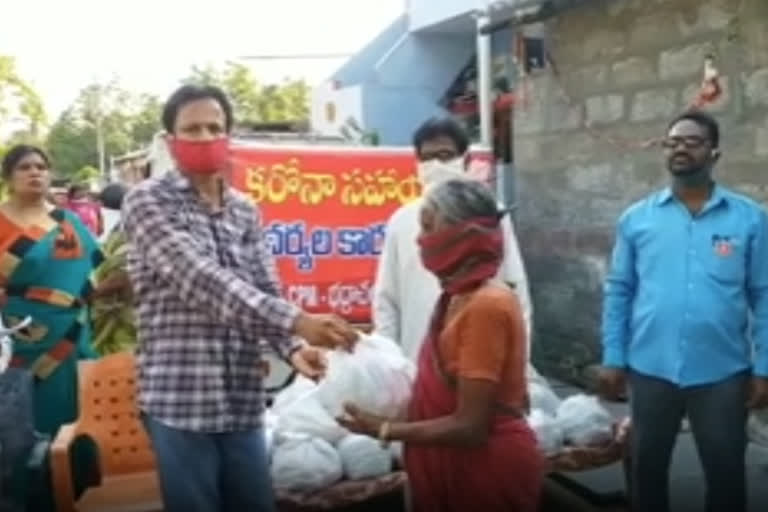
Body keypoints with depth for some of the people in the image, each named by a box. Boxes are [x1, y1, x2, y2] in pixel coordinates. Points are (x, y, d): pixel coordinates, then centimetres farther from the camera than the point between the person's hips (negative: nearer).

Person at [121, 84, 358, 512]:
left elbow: (268, 291, 9)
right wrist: (298, 321, -29)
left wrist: (293, 346, -14)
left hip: (244, 401, 5)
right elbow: (200, 279, -20)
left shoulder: (246, 211, 13)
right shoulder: (148, 201, -6)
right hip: (179, 400, -5)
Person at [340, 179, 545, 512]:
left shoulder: (487, 305, -22)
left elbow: (469, 426, -22)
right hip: (458, 469, 8)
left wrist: (383, 430, -15)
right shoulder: (459, 297, 4)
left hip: (488, 470, -8)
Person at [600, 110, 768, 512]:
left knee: (726, 471, 11)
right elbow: (618, 292, 4)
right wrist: (613, 358, 0)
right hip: (650, 370, 1)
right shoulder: (636, 218, 2)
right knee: (647, 467, 14)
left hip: (722, 373, -1)